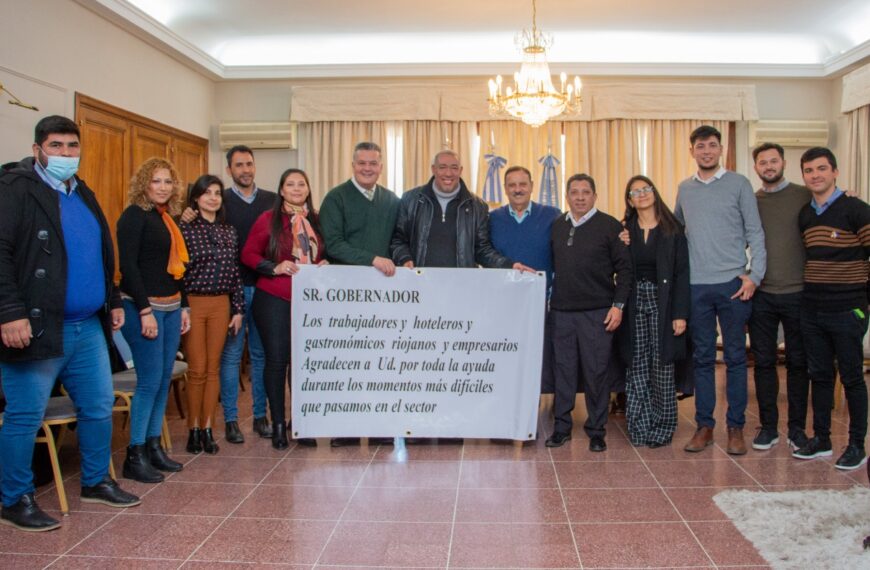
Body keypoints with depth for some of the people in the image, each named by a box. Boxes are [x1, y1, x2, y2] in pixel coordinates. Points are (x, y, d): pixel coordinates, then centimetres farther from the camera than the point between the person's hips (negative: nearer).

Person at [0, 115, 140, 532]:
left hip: (89, 327, 8)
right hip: (38, 327, -7)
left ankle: (96, 482, 31)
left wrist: (113, 301, 22)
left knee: (99, 408, 14)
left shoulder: (84, 195, 17)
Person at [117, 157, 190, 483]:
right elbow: (128, 265, -15)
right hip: (144, 307, -8)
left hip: (171, 307, 8)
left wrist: (183, 306, 16)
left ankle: (153, 446, 19)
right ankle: (134, 456, 3)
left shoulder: (167, 218, 15)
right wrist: (144, 310, -18)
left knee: (164, 380, 9)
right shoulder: (134, 216, -8)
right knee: (150, 381, -7)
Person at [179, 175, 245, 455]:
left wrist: (238, 309, 8)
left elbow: (236, 272, 10)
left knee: (213, 368, 7)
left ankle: (207, 429, 15)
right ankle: (193, 429, 13)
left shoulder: (229, 232, 10)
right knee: (197, 369, -1)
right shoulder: (184, 229, -3)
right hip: (193, 303, -4)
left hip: (221, 305, 4)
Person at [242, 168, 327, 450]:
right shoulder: (268, 220, -1)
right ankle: (278, 423, 14)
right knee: (276, 359, 1)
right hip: (274, 299, -3)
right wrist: (275, 267, -13)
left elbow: (326, 254, 18)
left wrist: (325, 264, -4)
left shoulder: (316, 221, 9)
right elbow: (248, 254, 0)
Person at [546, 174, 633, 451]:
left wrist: (618, 305, -8)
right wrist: (548, 300, 11)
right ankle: (561, 426, 19)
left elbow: (624, 269, -2)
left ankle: (596, 431, 15)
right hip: (561, 311, 3)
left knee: (596, 372, 2)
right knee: (563, 369, 8)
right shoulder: (557, 227, 11)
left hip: (597, 312, -3)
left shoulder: (610, 226, -1)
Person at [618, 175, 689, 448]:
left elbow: (682, 272, -3)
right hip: (634, 305, 2)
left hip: (662, 303, -2)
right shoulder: (624, 231, 9)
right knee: (636, 367, 3)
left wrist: (680, 313, -10)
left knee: (662, 366, 1)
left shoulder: (673, 229, 1)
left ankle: (662, 428, 13)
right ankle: (640, 427, 11)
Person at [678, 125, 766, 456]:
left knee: (735, 357, 4)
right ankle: (704, 425, 17)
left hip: (733, 284, -2)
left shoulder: (739, 184, 2)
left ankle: (736, 426, 14)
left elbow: (754, 232, -1)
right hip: (696, 286, 2)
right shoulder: (684, 189, 11)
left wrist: (755, 275, -9)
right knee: (702, 358, 8)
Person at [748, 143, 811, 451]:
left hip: (796, 292, -2)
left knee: (798, 362, 7)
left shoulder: (805, 196, 0)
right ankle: (768, 426, 18)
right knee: (764, 362, 7)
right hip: (761, 295, 2)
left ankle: (797, 427, 19)